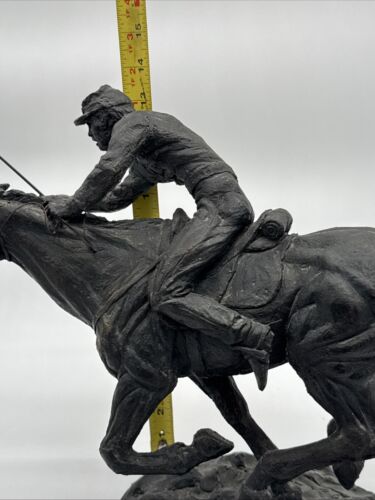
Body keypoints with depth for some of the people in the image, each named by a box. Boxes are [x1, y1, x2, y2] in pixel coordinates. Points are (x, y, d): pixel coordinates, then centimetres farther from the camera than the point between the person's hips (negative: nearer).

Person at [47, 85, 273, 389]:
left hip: (219, 204, -11)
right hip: (237, 204, 11)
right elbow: (118, 197, 37)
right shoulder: (144, 161, 30)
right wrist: (69, 202, 29)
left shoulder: (132, 122, 2)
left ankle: (255, 338, -30)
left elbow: (109, 171, -14)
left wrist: (73, 206, -1)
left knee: (166, 296, -22)